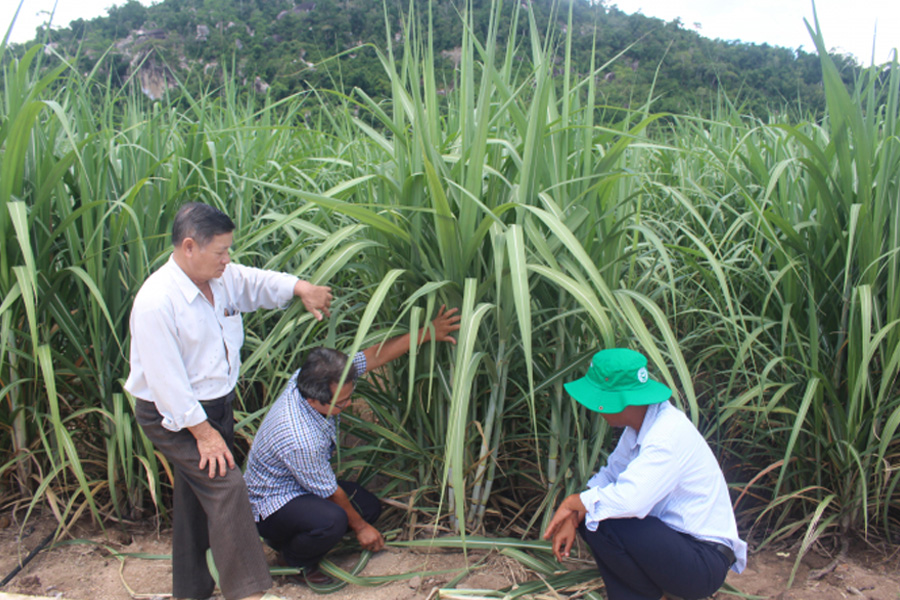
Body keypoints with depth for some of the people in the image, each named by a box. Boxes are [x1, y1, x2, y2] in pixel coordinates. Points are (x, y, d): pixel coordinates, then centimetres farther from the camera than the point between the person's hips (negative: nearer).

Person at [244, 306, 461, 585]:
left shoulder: (312, 379, -18)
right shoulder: (300, 440, -38)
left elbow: (374, 356, -13)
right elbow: (330, 492, -22)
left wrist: (427, 332, -14)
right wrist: (359, 526, -5)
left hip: (304, 487, 9)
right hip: (272, 505, -9)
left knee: (369, 506, 4)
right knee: (332, 521, -35)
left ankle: (298, 538, 15)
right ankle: (293, 558, -3)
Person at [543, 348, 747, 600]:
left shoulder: (669, 436, -26)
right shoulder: (641, 424, 2)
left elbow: (629, 500, -37)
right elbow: (609, 475, 9)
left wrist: (573, 501, -19)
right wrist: (572, 517, -7)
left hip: (704, 563, -9)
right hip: (676, 540, 9)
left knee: (602, 520, -25)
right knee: (587, 512, 1)